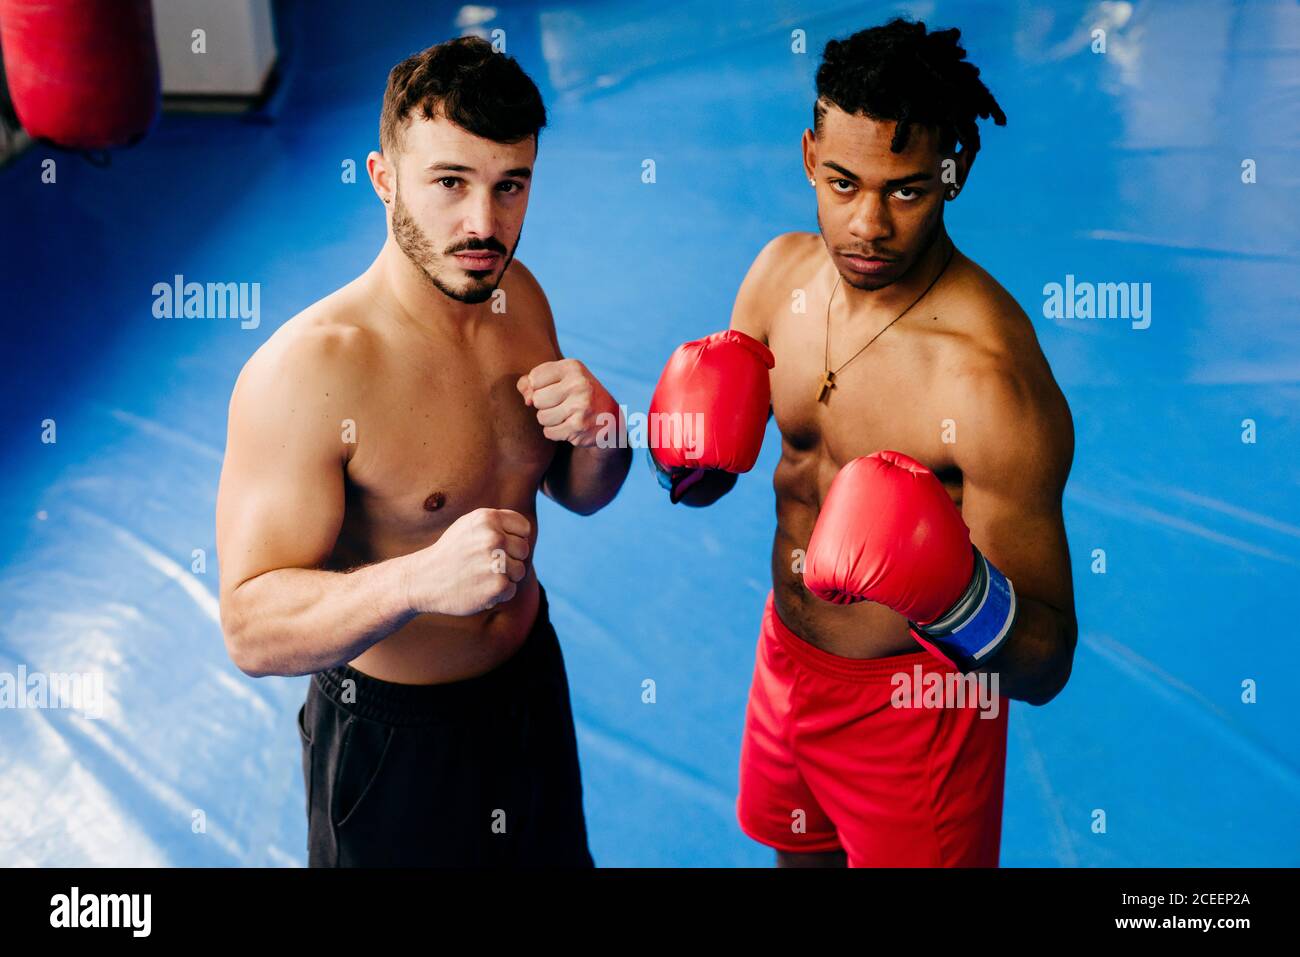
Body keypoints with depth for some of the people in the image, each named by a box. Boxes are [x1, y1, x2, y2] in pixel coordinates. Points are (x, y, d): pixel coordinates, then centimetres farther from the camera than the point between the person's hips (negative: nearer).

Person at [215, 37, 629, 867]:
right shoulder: (307, 370, -28)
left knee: (555, 853, 27)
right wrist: (422, 580, -45)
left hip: (534, 677, 6)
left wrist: (598, 431, -18)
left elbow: (580, 493, 5)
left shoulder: (517, 294, -7)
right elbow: (253, 631, -28)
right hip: (392, 738, -6)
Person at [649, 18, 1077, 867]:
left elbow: (1045, 668, -24)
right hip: (785, 657, 7)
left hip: (910, 704, -6)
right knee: (797, 853, 28)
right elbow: (703, 472, 5)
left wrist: (962, 598, -45)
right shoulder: (782, 270, -9)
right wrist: (694, 459, -18)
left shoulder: (990, 375, -30)